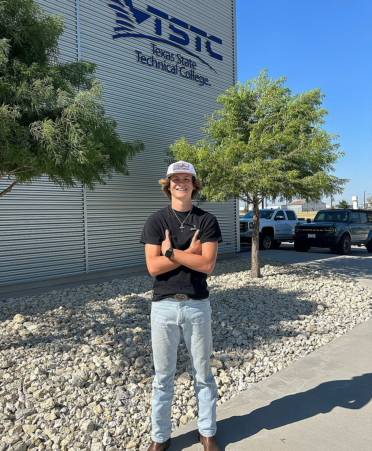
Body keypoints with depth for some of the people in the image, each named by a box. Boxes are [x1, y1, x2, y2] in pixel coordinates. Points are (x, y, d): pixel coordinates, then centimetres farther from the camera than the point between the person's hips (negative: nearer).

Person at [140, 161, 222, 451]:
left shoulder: (207, 221, 0)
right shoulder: (156, 221, 1)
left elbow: (207, 264, -12)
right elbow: (153, 266, -10)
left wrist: (170, 251, -13)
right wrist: (190, 252, -12)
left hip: (197, 305, 0)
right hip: (164, 306, 0)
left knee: (203, 373, 15)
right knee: (163, 375, 13)